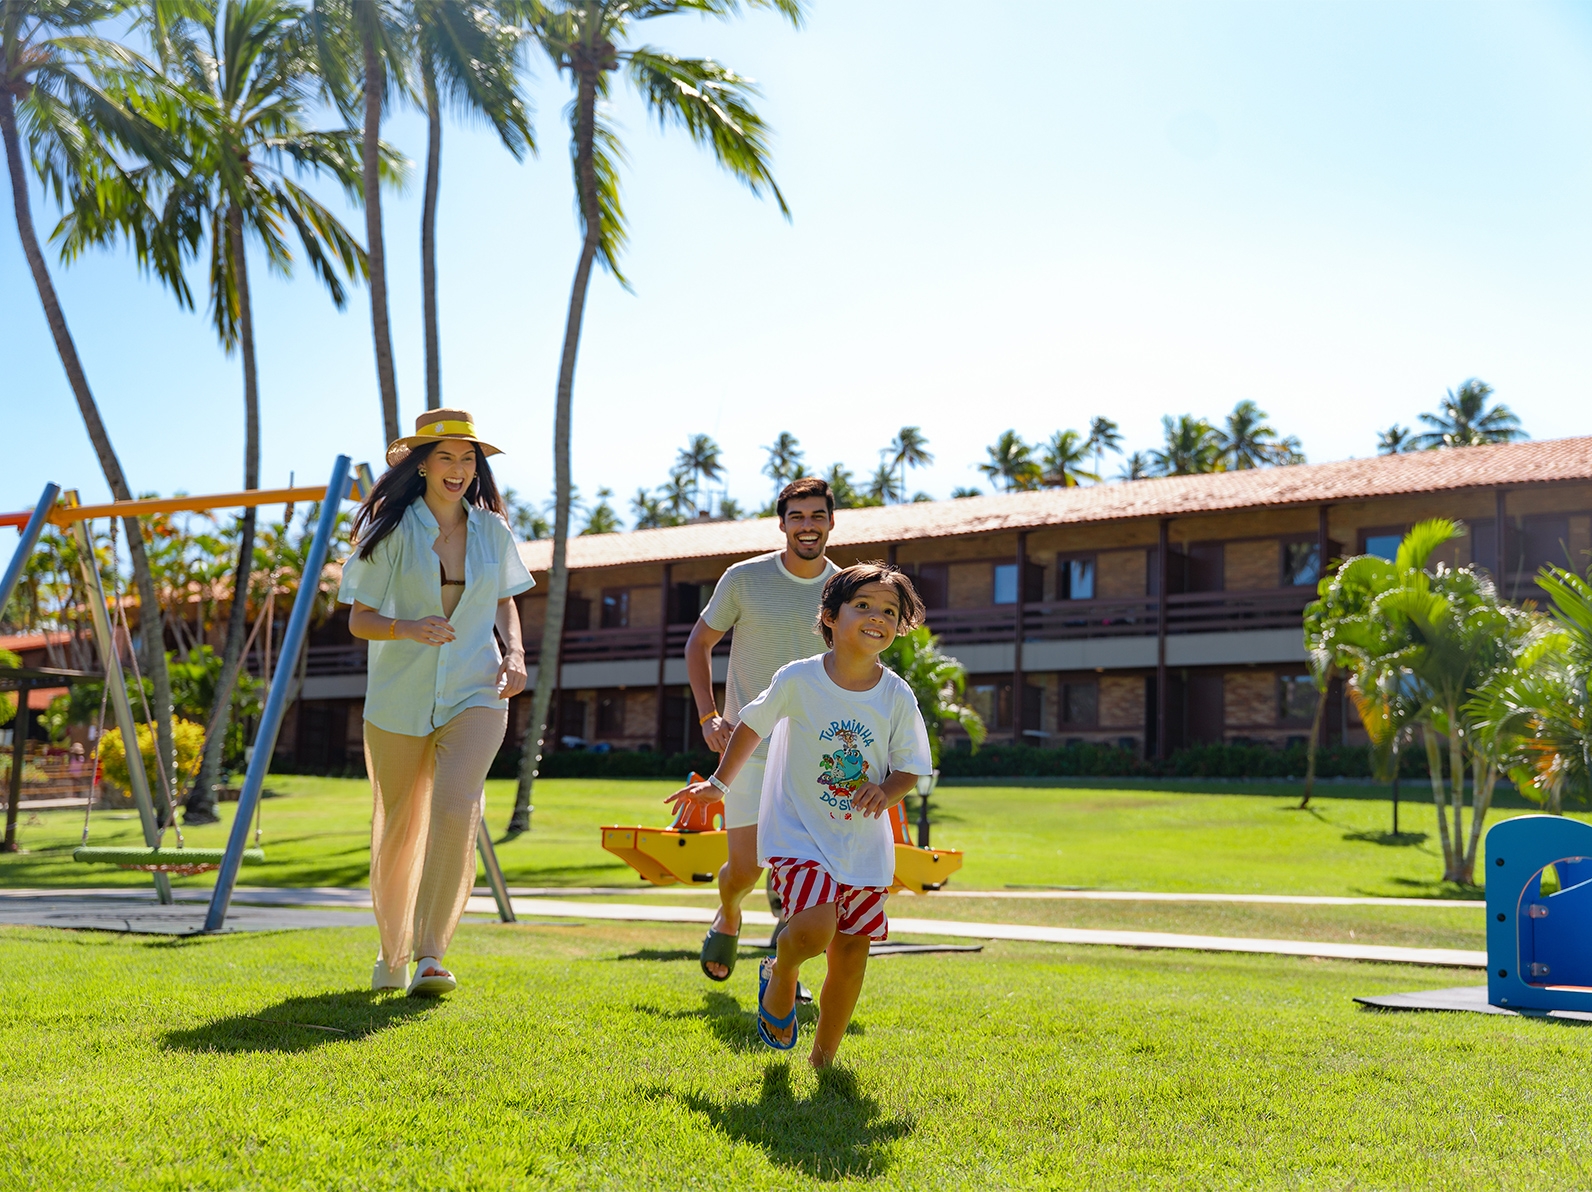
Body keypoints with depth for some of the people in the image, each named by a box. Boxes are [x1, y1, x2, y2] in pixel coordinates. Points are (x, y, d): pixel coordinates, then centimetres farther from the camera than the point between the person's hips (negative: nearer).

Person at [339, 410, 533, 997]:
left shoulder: (491, 530, 4)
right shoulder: (392, 531, -3)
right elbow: (358, 620, -2)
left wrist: (514, 652, 1)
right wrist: (408, 629, -22)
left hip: (475, 694, 1)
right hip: (400, 699, 0)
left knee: (456, 808, -23)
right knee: (397, 831, 10)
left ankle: (429, 956, -19)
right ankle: (391, 955, 33)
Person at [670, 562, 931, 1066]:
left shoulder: (897, 696, -5)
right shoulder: (798, 680, -11)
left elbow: (910, 767, 3)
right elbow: (753, 725, 6)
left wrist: (887, 790, -20)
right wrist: (718, 783, 15)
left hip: (865, 841, 3)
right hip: (798, 831, -3)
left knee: (851, 948, 5)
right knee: (815, 927, -24)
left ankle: (823, 1059, 24)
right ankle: (780, 973, 12)